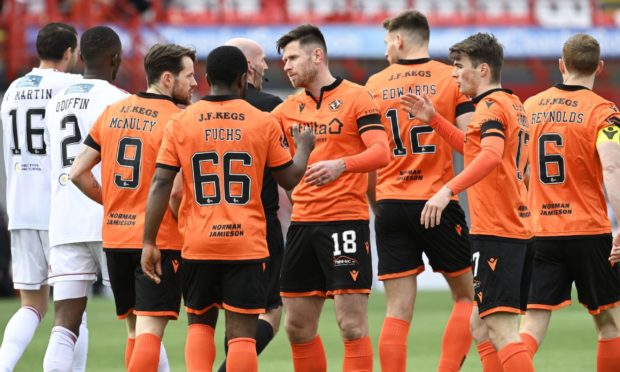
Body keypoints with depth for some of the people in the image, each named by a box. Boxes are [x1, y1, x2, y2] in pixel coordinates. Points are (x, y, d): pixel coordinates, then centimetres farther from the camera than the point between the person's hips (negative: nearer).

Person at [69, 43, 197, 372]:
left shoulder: (111, 113, 8)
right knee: (150, 329, -9)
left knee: (135, 329, 16)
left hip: (115, 237, 6)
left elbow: (78, 172, 8)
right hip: (160, 240, -6)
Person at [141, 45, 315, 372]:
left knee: (199, 323, 18)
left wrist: (149, 242, -1)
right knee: (242, 333, -1)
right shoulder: (263, 123, -1)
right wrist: (304, 148, 28)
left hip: (198, 245, 1)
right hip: (246, 244, -1)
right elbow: (290, 178, 8)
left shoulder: (180, 123, 0)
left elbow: (160, 185, -4)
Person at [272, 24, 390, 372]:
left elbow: (381, 152, -14)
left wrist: (341, 165, -30)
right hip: (302, 222, 6)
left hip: (346, 220, -6)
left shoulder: (356, 97, -4)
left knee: (352, 324, -8)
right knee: (298, 327, 9)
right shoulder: (288, 108, 13)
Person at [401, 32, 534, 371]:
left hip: (495, 231, -10)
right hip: (519, 229, 10)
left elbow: (491, 155, -30)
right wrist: (433, 120, 25)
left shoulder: (491, 105, -11)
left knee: (502, 329, -15)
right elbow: (475, 149, 32)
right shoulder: (513, 104, 18)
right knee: (481, 325, 16)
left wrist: (448, 190, -38)